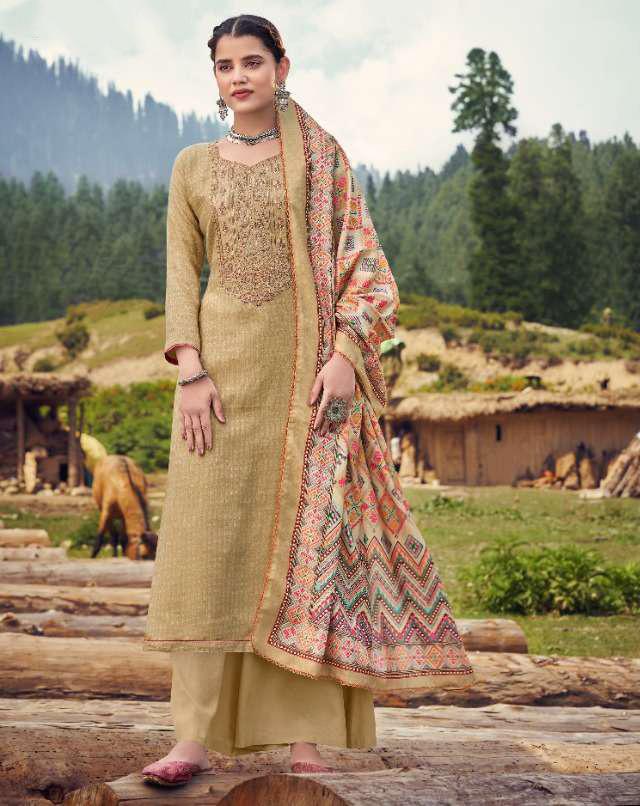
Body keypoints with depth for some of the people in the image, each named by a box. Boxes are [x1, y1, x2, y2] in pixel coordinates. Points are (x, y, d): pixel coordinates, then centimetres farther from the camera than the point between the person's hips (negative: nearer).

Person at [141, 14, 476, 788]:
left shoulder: (321, 156, 8)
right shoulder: (193, 165, 12)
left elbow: (357, 258, 2)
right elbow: (181, 272, 7)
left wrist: (345, 355, -12)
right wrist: (190, 371, -7)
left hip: (309, 365, -1)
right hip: (223, 361, 2)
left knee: (306, 534, -4)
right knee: (206, 538, -6)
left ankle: (307, 737, -1)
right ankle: (194, 737, -5)